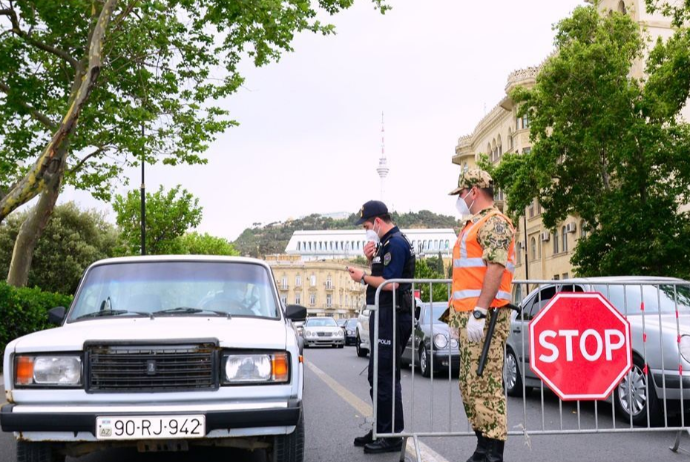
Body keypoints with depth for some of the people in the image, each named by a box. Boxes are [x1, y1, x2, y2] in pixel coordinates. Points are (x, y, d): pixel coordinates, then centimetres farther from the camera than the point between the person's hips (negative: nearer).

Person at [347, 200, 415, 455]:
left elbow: (391, 283, -22)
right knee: (377, 375, 16)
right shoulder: (385, 242, 18)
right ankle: (381, 430, 26)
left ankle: (392, 436, -1)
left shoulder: (396, 243, -14)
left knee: (386, 377, -7)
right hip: (384, 316, 11)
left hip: (392, 316, -11)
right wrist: (371, 259, 7)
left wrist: (363, 277, -9)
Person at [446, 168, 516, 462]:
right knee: (470, 384, 13)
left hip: (484, 317, -10)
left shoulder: (494, 222, -7)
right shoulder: (473, 225, 23)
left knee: (486, 384, -10)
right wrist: (456, 312, 22)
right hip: (469, 317, 10)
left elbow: (495, 269, -19)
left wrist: (478, 312, -25)